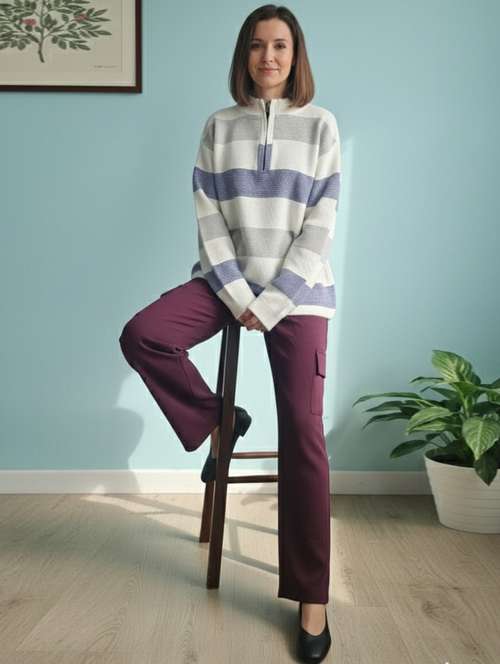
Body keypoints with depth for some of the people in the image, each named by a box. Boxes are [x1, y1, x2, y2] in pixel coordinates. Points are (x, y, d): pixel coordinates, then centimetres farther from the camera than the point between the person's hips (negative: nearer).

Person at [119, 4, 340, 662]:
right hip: (226, 279, 2)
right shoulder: (219, 125, 9)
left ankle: (311, 596, 3)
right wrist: (237, 293, -11)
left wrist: (273, 300, -12)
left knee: (302, 432, -8)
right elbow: (207, 217, 1)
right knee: (141, 335, -25)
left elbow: (321, 223, -4)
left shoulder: (320, 124, 4)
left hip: (298, 290, -2)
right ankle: (216, 421, 4)